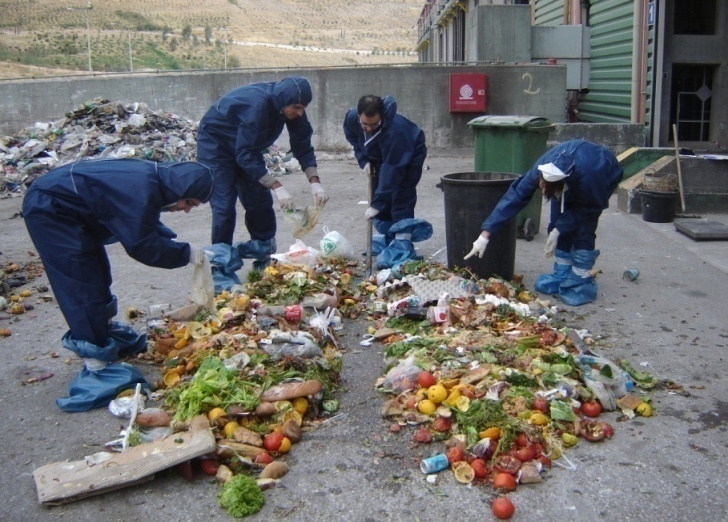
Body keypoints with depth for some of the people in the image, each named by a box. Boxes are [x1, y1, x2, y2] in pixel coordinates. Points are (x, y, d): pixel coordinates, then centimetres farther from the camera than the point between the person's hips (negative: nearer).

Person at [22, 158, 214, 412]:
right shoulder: (140, 191, -29)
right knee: (83, 284, -11)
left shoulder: (151, 180, 1)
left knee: (96, 273, 19)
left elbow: (147, 230, 13)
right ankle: (97, 365, -9)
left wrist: (181, 247, 1)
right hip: (47, 208, -10)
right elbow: (142, 246, -26)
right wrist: (186, 252, -17)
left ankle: (105, 331, 37)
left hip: (61, 207, 10)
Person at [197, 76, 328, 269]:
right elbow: (245, 155, -37)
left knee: (260, 201, 5)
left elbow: (303, 146, -9)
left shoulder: (290, 106, -16)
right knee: (224, 206, -13)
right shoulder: (257, 104, -38)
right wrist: (277, 186, -40)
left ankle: (265, 257, 16)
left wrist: (314, 182, -21)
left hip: (245, 145, 7)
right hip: (215, 143, -7)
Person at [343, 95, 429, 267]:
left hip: (409, 157, -6)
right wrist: (363, 160, -12)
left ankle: (402, 245, -18)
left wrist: (376, 204, -41)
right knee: (381, 196, 6)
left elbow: (392, 170, -42)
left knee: (401, 198, -19)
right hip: (381, 156, 7)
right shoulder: (351, 118, -25)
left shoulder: (395, 130, -44)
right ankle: (390, 238, 20)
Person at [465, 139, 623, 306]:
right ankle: (562, 275, 8)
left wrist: (558, 230, -29)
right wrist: (485, 234, -33)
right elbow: (514, 196, -32)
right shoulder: (540, 170, -36)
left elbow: (589, 208, -24)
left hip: (605, 173, -4)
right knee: (559, 223, -8)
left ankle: (582, 282, -5)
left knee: (583, 228, -17)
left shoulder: (587, 178, -44)